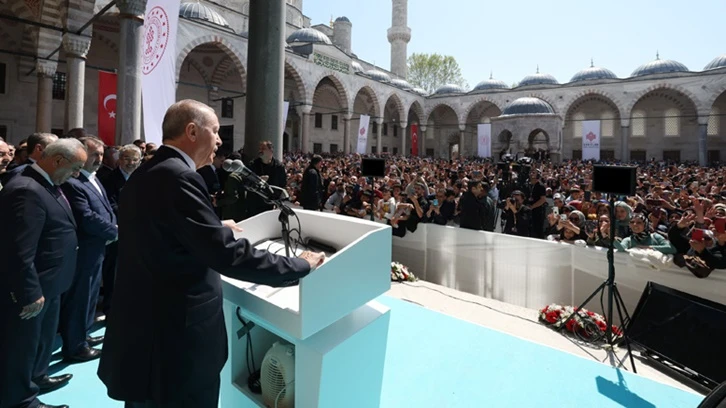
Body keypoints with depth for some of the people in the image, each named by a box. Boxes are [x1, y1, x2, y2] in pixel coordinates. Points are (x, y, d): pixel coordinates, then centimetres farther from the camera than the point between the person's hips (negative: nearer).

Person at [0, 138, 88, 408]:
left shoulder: (47, 185, 6)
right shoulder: (27, 190, -26)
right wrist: (30, 293, -23)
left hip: (48, 284, 10)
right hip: (32, 290, -10)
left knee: (43, 337, 26)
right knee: (22, 345, 10)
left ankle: (37, 378, 46)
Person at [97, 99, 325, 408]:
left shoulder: (144, 175, 8)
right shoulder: (178, 176, -23)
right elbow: (228, 255, -27)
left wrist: (216, 228, 28)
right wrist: (301, 266, -17)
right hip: (177, 341, -9)